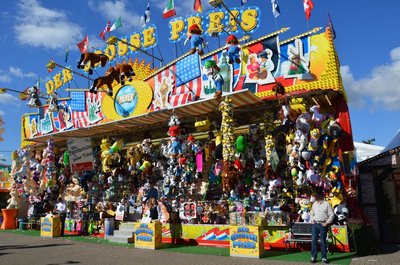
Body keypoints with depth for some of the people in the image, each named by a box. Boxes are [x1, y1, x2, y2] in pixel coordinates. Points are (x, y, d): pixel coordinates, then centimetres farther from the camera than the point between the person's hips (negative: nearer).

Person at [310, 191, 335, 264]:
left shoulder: (326, 204, -4)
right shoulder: (314, 204, 11)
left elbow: (332, 215, -4)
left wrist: (327, 223, -9)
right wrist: (312, 220, 9)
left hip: (323, 224, -4)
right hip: (315, 224, 4)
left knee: (323, 241, 3)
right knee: (314, 240, 0)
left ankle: (324, 257, 13)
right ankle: (313, 257, 7)